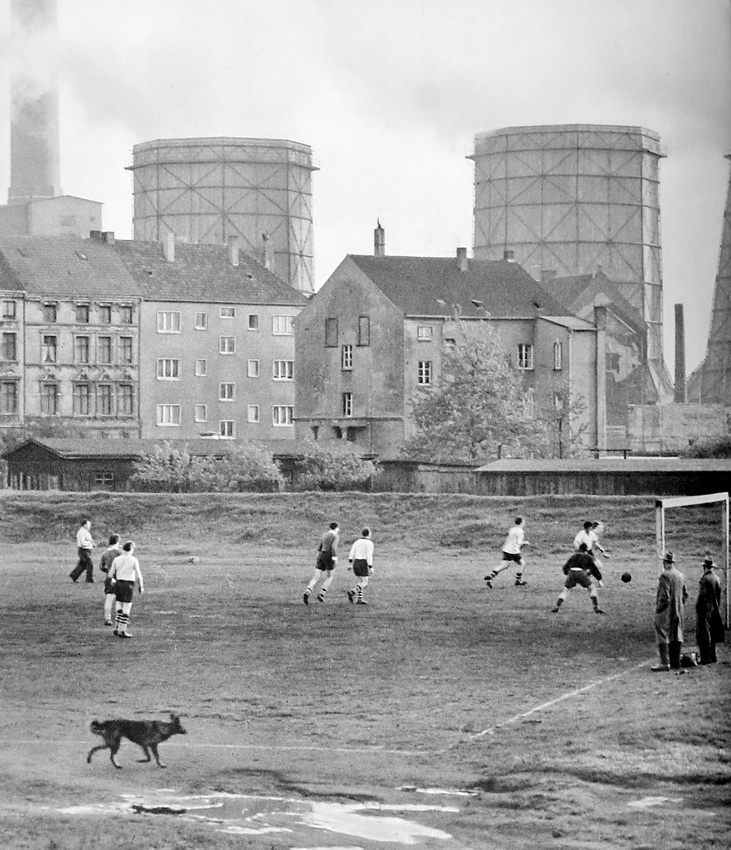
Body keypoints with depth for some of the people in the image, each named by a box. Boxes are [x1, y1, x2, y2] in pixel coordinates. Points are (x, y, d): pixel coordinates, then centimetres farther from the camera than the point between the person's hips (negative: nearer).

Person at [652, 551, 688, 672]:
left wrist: (658, 608, -10)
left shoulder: (665, 575, -16)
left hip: (665, 612, -8)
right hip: (678, 611, 8)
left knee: (662, 636, -6)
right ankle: (676, 662, 16)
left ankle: (665, 663, -11)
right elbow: (685, 594, 15)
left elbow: (664, 596, -20)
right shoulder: (680, 575, 9)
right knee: (676, 636, 12)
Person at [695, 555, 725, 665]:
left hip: (705, 609, -8)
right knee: (712, 634, 14)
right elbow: (719, 595, 13)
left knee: (703, 634, -5)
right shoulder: (716, 578, 8)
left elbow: (702, 595, -18)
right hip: (714, 609, 8)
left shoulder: (705, 578, -16)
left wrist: (697, 608, -11)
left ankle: (706, 658, -6)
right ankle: (713, 657, 18)